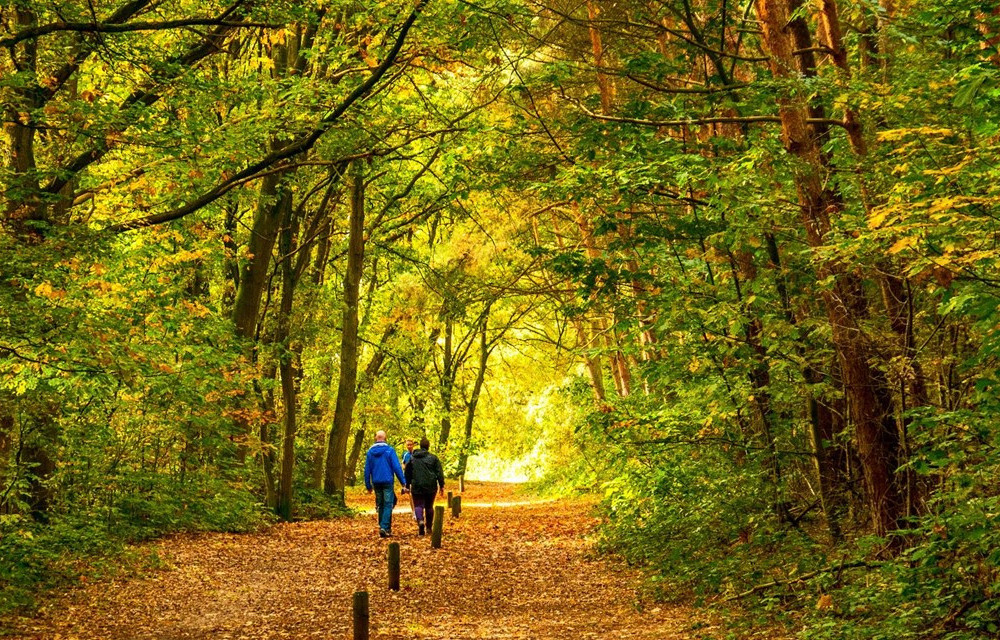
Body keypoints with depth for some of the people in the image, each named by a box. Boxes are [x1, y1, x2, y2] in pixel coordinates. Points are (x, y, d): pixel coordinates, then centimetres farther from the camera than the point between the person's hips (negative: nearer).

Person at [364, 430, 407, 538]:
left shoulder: (370, 452, 5)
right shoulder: (390, 450, -7)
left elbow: (367, 470, 8)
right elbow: (397, 467, -9)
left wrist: (368, 485, 15)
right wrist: (403, 482, -5)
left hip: (376, 483, 4)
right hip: (387, 481, -4)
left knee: (380, 505, 14)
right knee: (388, 505, -3)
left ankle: (383, 528, 17)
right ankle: (384, 527, -17)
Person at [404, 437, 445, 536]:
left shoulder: (412, 458, 7)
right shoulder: (433, 458, 0)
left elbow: (407, 473, 14)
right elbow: (439, 472, -3)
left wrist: (408, 486, 23)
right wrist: (441, 485, 2)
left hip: (417, 487, 0)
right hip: (431, 487, 0)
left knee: (418, 505, 1)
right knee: (429, 506, 14)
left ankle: (420, 520, -28)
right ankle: (429, 527, 19)